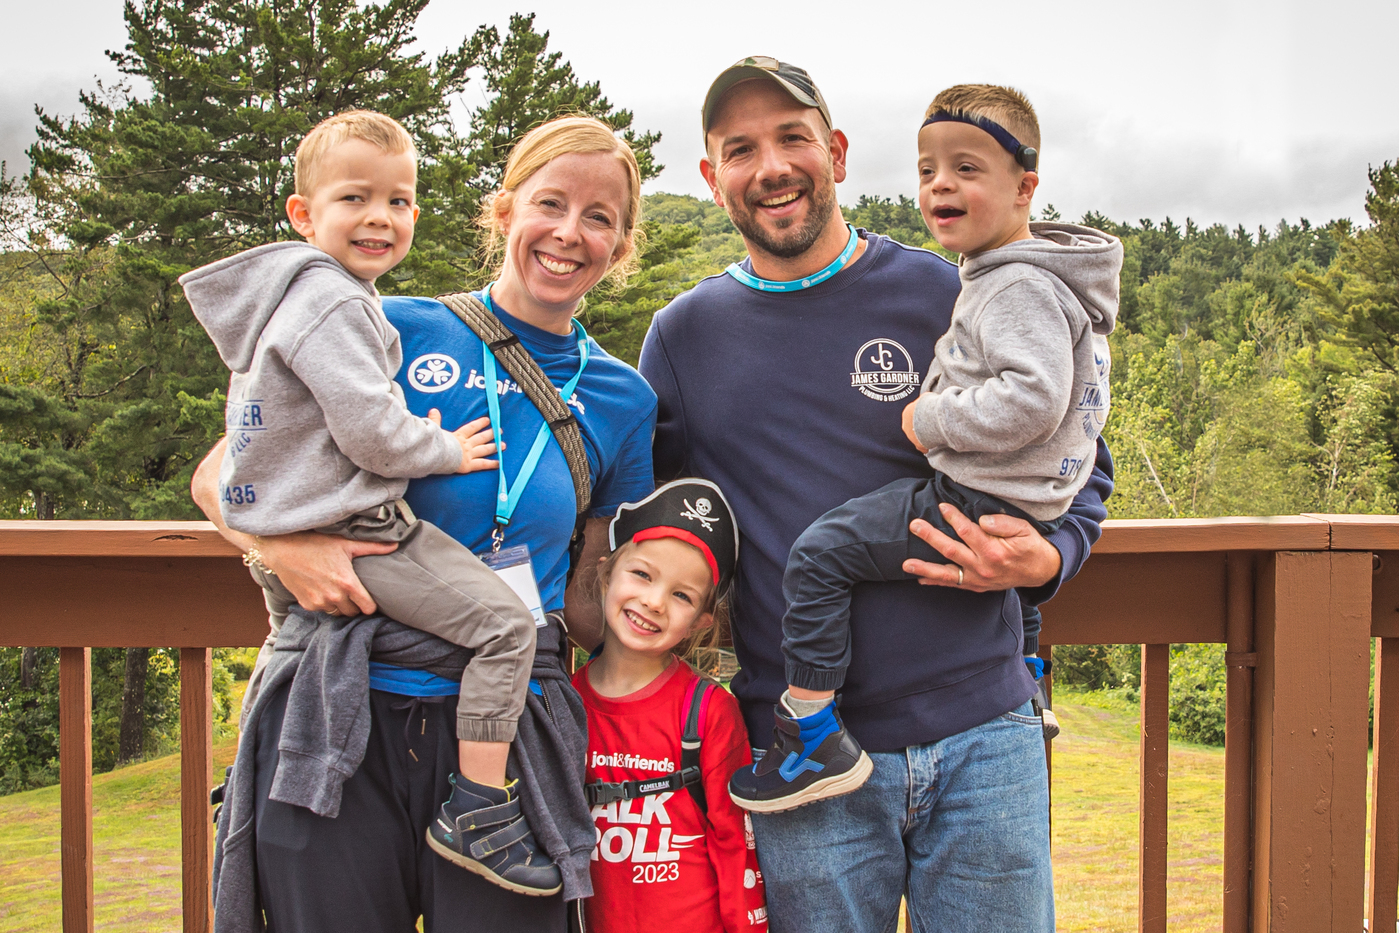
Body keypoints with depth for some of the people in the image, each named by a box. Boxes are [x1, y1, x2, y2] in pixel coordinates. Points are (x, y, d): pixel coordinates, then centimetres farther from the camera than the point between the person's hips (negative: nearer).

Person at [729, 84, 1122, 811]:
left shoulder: (1020, 285, -18)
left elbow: (1032, 397, -32)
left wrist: (932, 421, -20)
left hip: (973, 505, -11)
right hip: (1034, 508, 11)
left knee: (819, 552, -14)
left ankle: (814, 743, -12)